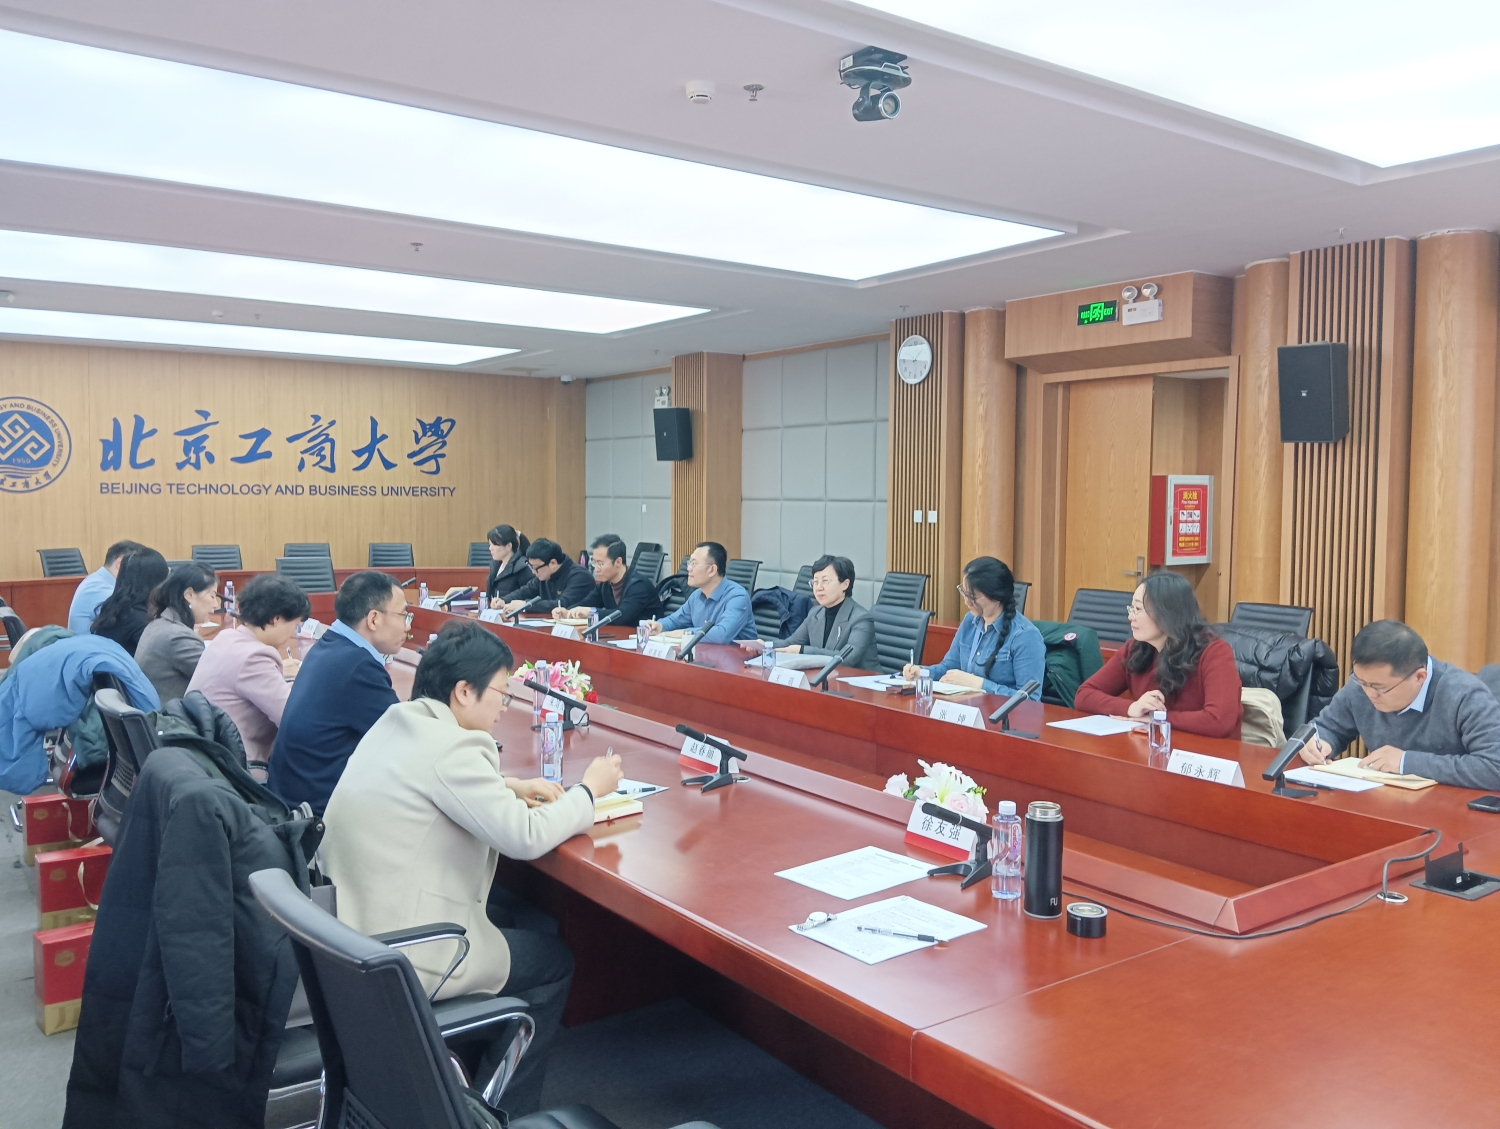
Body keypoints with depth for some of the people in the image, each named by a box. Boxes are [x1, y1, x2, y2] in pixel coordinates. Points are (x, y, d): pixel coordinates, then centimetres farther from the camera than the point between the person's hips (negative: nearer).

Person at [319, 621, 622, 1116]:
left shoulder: (395, 722, 4)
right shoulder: (450, 746, -23)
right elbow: (525, 837, -22)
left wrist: (509, 786, 11)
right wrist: (588, 790, -6)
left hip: (348, 927, 9)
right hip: (397, 961, -9)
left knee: (502, 914, 29)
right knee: (555, 961, 11)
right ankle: (509, 1111, 25)